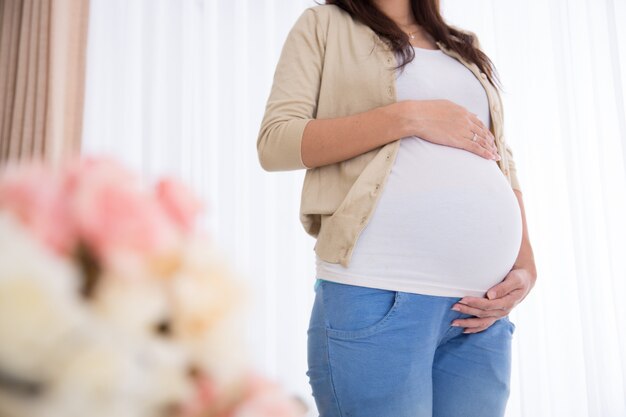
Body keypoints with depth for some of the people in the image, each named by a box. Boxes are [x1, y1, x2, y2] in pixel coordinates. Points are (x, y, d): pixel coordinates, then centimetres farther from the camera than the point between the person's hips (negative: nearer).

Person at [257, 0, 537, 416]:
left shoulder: (468, 50, 23)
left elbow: (503, 161, 19)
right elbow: (274, 142, -4)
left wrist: (526, 264, 3)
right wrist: (408, 116, -10)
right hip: (376, 294, -4)